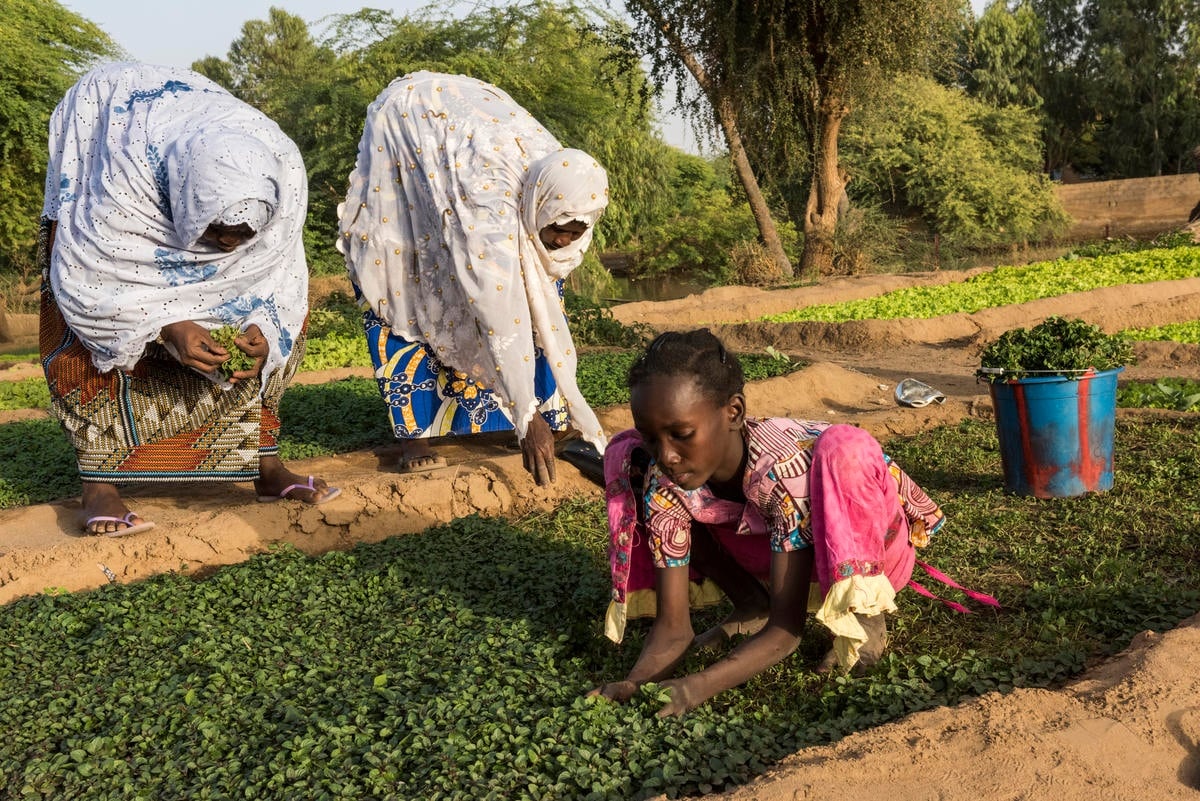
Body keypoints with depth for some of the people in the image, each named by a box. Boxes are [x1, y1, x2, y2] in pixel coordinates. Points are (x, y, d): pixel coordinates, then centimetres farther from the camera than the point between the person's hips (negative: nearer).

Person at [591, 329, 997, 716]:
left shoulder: (784, 466, -38)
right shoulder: (663, 481, -25)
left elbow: (786, 629, -36)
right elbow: (673, 628, -22)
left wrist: (698, 686, -50)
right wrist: (633, 683, -41)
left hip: (870, 546, -5)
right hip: (775, 552, 5)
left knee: (843, 447, -39)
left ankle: (863, 615, -13)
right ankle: (751, 604, 4)